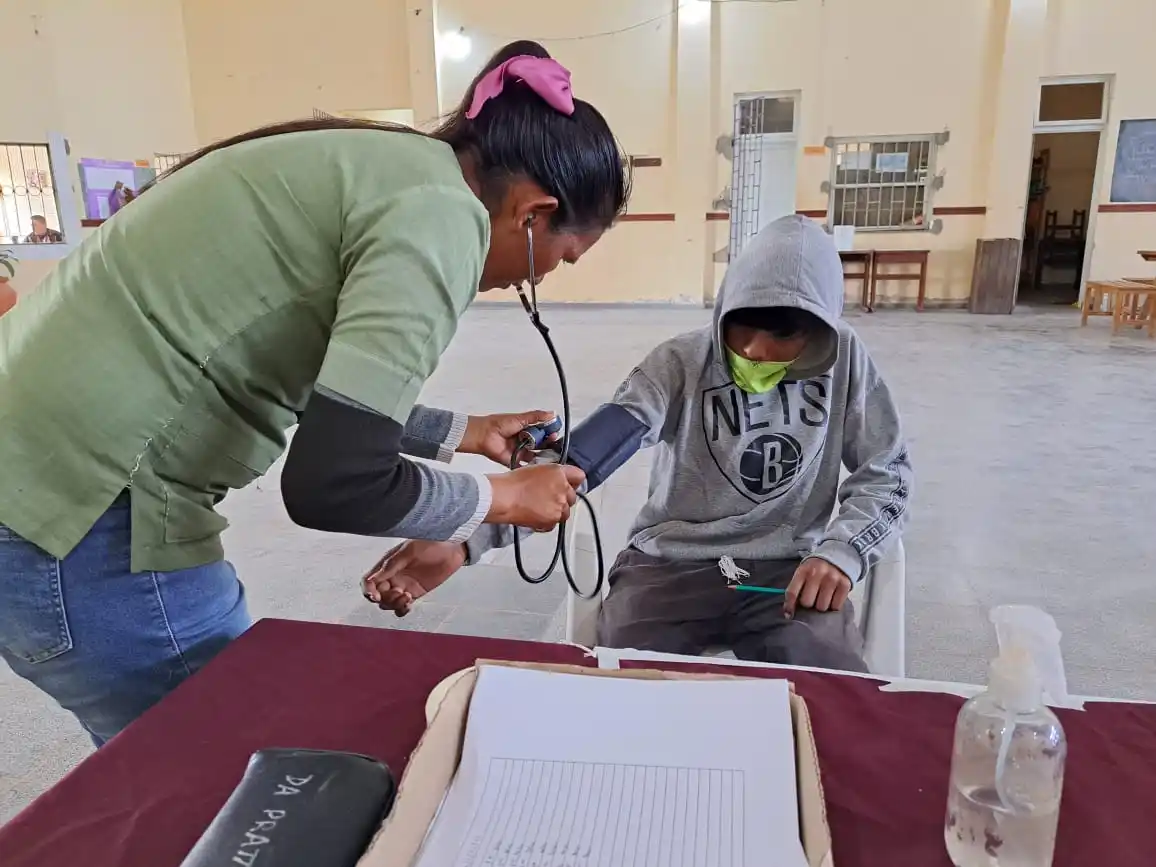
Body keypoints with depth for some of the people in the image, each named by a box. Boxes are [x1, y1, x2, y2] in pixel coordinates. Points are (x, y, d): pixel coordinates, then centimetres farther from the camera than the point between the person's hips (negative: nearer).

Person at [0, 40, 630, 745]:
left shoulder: (393, 169, 12)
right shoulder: (440, 214, -16)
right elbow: (332, 487, -23)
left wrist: (464, 433, 27)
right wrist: (503, 497, -6)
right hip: (83, 513, -9)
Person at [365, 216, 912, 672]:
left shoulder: (845, 361, -3)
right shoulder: (679, 363, -10)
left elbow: (887, 473, 4)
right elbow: (580, 455, -24)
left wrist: (840, 551, -19)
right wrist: (467, 537, -40)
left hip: (788, 569, 1)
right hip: (669, 563, 0)